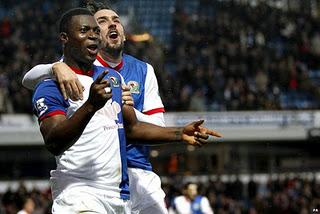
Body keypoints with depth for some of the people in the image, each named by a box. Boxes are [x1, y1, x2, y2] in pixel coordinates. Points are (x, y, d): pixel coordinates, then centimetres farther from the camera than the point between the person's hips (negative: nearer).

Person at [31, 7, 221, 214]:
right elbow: (54, 144, -20)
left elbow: (132, 127, 27)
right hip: (78, 195, -7)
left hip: (120, 195, 7)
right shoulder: (51, 86, -6)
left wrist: (180, 134, 15)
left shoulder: (112, 77, 18)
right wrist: (90, 105, -33)